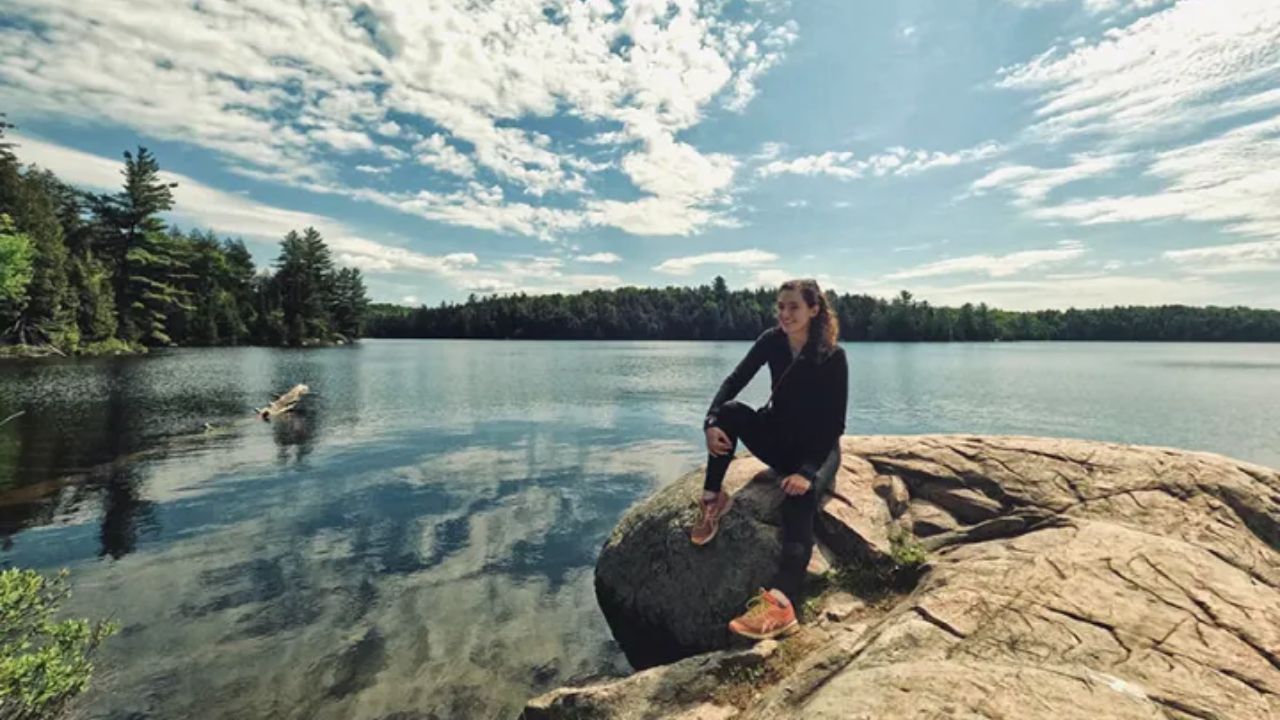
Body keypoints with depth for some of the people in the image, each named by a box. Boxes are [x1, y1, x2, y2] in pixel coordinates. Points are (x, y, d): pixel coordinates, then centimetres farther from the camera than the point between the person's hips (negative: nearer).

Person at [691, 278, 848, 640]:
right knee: (730, 412, -24)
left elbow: (835, 423, -20)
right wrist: (712, 422, -31)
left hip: (818, 448, -4)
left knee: (800, 495, -35)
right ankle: (713, 498, -15)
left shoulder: (833, 357, -18)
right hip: (777, 439, 4)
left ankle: (781, 603, -53)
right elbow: (734, 381, -12)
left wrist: (807, 471, -33)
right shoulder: (771, 341, -6)